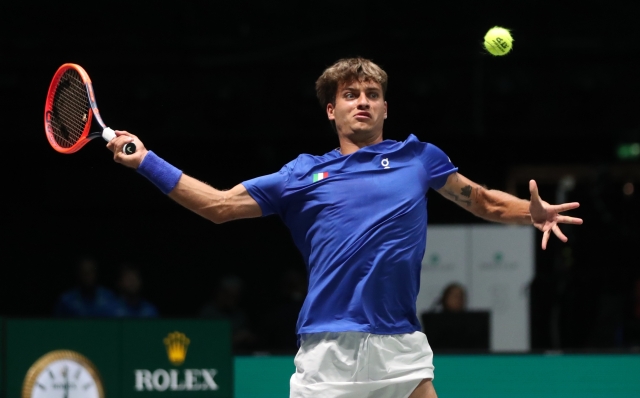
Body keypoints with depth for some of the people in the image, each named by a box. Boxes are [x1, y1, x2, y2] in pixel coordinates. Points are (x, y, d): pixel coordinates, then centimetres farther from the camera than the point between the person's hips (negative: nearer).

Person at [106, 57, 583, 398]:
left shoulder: (418, 157, 13)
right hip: (328, 350, 0)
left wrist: (531, 212, 2)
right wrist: (146, 161, 7)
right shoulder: (304, 175, 12)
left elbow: (483, 200, 22)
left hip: (400, 348, 1)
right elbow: (220, 204, 12)